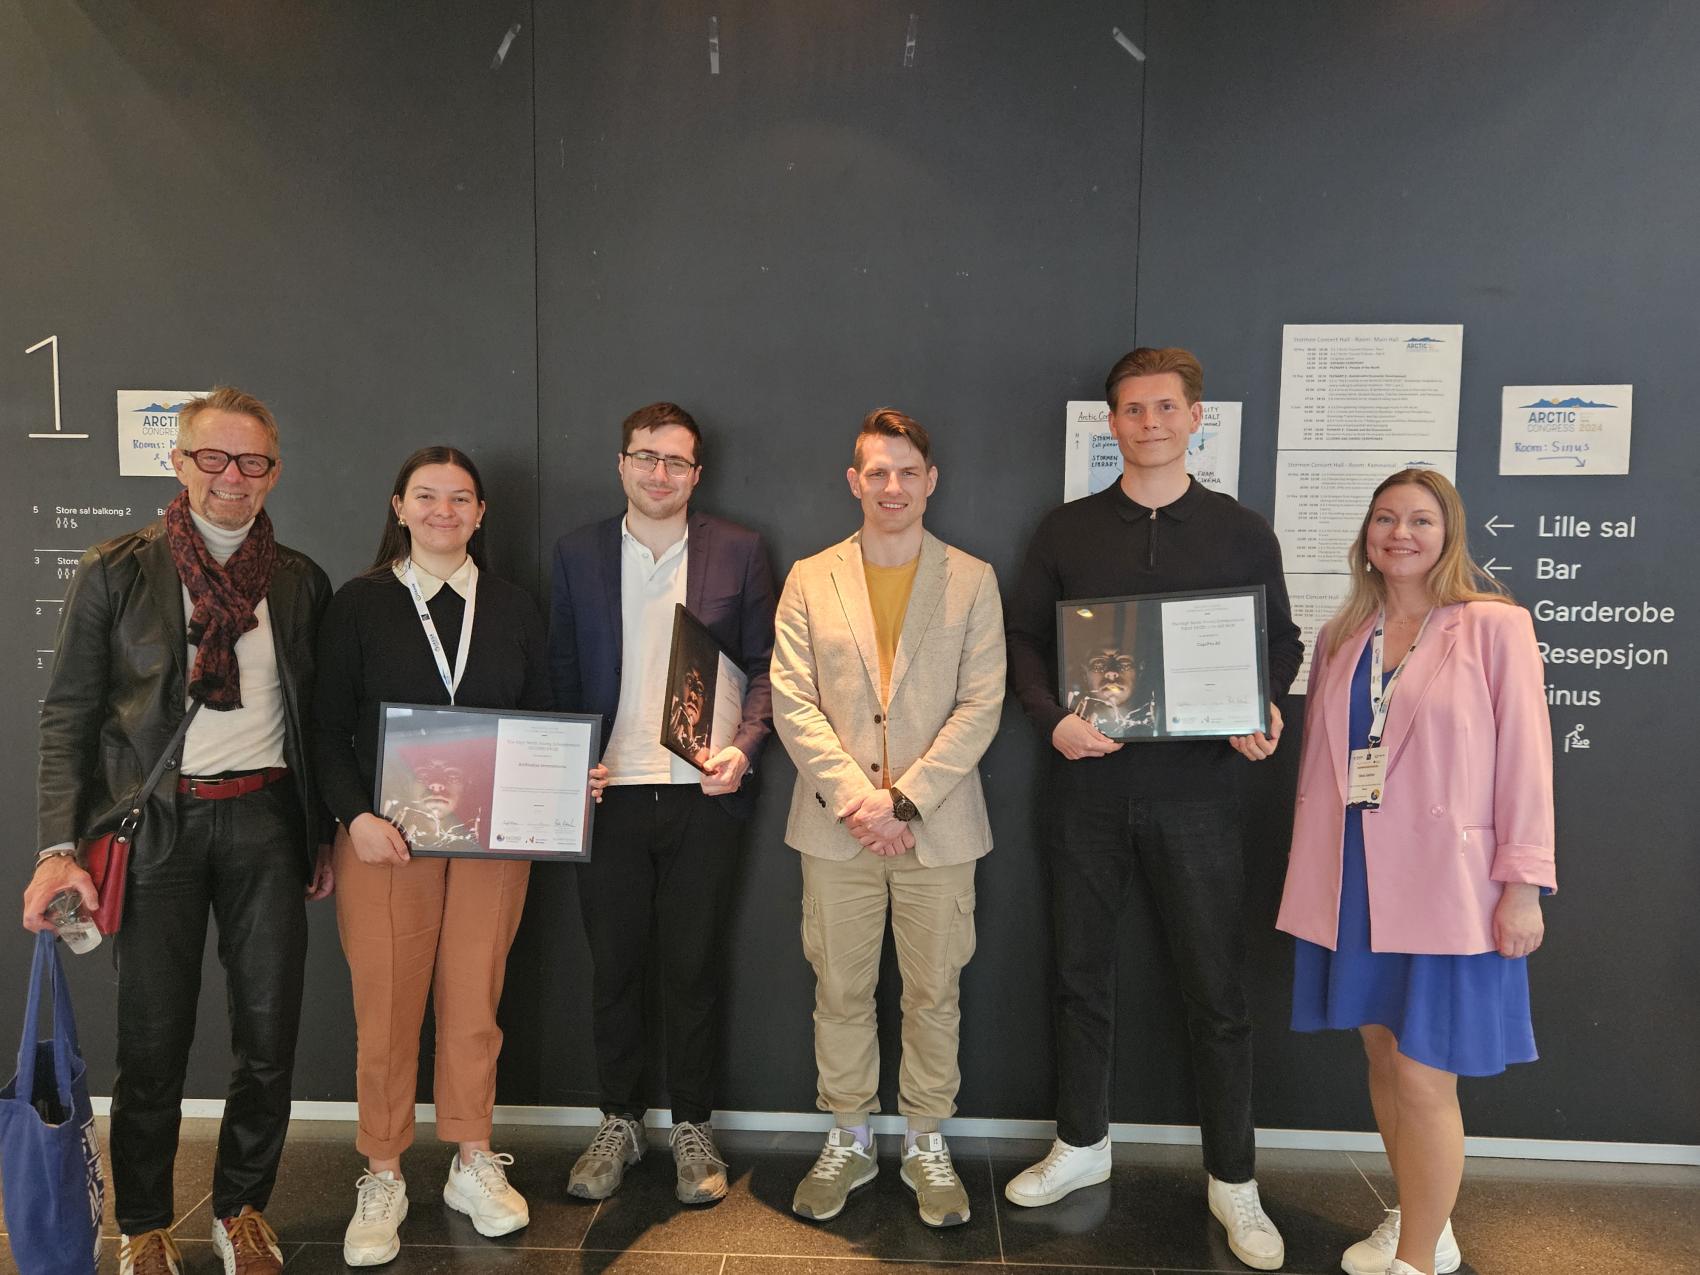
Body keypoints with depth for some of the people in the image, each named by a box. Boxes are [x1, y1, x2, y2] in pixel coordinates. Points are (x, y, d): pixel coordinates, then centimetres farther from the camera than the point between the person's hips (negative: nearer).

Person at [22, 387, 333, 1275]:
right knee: (153, 1036, 7)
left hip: (265, 817, 2)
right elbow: (67, 715, -2)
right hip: (159, 822, -2)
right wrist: (59, 847, -11)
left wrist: (323, 835, 10)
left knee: (269, 1029, 7)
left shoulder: (300, 581, 7)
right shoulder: (115, 572, 0)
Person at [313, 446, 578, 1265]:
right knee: (386, 1009, 5)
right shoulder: (360, 604, 1)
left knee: (473, 1004, 10)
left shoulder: (513, 610, 8)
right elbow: (328, 730, -1)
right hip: (384, 836, -2)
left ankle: (473, 1165, 27)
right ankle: (381, 1180, 23)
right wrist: (355, 816, -14)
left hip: (492, 838, 2)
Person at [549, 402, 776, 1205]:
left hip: (703, 794, -1)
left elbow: (763, 666, 3)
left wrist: (744, 747, -12)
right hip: (608, 793, 1)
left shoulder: (738, 552, 2)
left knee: (694, 969, 8)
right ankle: (618, 1123, 30)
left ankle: (692, 1128, 26)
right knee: (612, 966, 11)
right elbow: (562, 672, 8)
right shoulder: (577, 554, 6)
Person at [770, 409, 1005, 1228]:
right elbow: (792, 701, -2)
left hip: (938, 825, -1)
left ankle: (927, 1146, 28)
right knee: (840, 993, 11)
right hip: (836, 824, 1)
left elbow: (980, 706, -4)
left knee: (934, 994, 9)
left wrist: (905, 801, -13)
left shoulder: (971, 580, 3)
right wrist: (854, 797, -12)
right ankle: (847, 1142, 29)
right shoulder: (810, 580, 5)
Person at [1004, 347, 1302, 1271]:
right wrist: (1052, 719, -11)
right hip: (1087, 782, 1)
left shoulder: (1241, 532, 5)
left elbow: (1280, 640, 9)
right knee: (1081, 971, 13)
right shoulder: (1066, 529, 6)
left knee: (1216, 987, 5)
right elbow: (1022, 634, 6)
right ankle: (1081, 1144, 33)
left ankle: (1232, 1181, 23)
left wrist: (1265, 711, -10)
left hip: (1195, 787, -1)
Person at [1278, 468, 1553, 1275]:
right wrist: (1310, 864, 11)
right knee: (1383, 1057, 15)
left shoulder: (1494, 626, -5)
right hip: (1351, 881, 5)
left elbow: (1524, 757, -7)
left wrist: (1523, 883, -10)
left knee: (1423, 1080, 0)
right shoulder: (1342, 637, 9)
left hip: (1444, 884, -5)